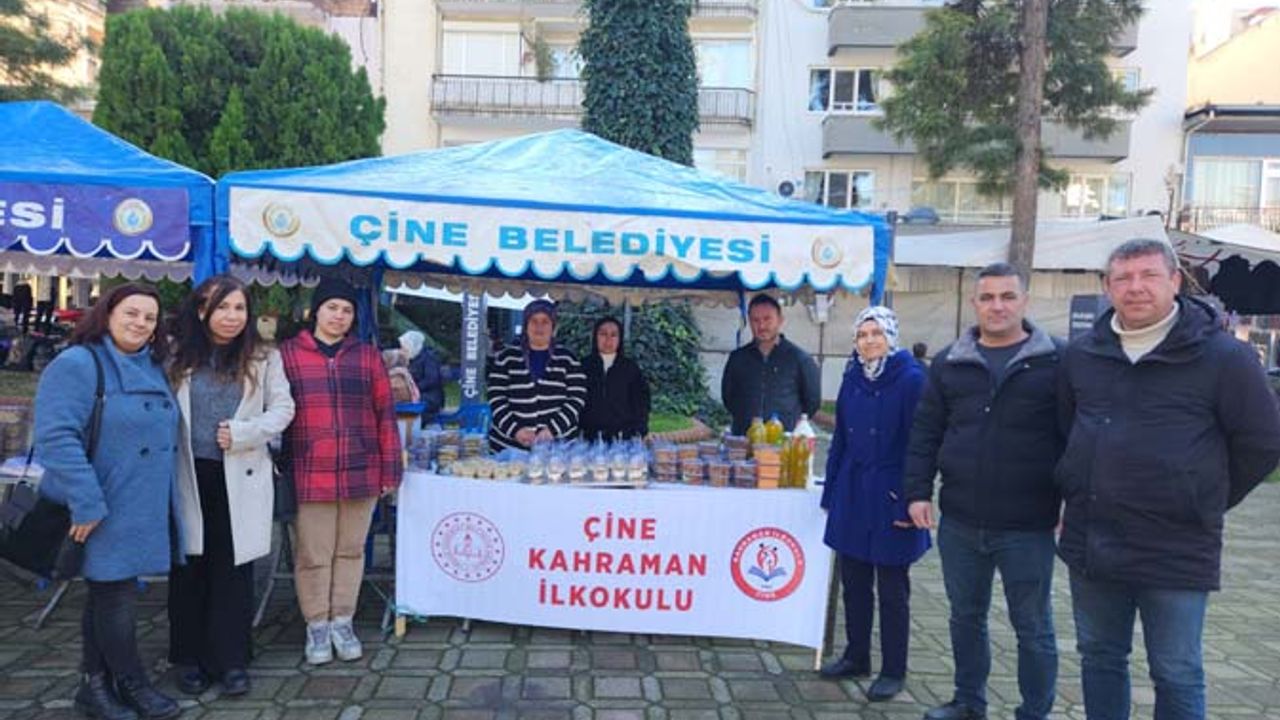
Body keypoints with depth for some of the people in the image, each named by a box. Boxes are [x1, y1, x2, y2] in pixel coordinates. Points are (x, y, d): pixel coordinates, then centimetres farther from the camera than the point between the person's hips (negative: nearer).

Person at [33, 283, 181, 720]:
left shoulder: (153, 368, 12)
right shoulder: (76, 365, -13)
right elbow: (56, 437, -22)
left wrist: (164, 500, 18)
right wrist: (86, 503, -25)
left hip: (141, 508, 8)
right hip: (103, 510, -8)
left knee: (106, 594, 16)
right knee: (116, 596, 2)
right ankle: (132, 685, 18)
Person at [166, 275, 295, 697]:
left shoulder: (263, 358, 4)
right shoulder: (176, 353, 4)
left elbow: (283, 409, 2)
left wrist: (243, 433, -13)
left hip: (240, 478, 0)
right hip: (188, 477, 1)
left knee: (233, 570, 4)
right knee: (189, 568, 8)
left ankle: (230, 658, 16)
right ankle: (189, 658, 23)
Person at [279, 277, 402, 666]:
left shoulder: (368, 355, 7)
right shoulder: (287, 354, 3)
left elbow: (385, 414, 7)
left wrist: (390, 468, 4)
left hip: (361, 473, 2)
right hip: (309, 476, -1)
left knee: (350, 551, 11)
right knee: (313, 555, 6)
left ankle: (342, 622, 24)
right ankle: (316, 626, 21)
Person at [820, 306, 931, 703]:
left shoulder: (911, 379, -11)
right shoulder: (852, 378, 7)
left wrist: (908, 503, -17)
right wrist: (831, 492, 10)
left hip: (889, 498, -5)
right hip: (852, 495, 6)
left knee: (892, 589, 7)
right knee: (854, 581, 15)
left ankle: (893, 671, 21)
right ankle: (856, 656, 31)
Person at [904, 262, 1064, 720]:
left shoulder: (1057, 360, -3)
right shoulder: (949, 363, 7)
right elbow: (925, 433, 9)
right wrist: (918, 491, 2)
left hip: (1028, 527, -3)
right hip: (959, 523, 4)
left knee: (1033, 627, 10)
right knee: (966, 617, 18)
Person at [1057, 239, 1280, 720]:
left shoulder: (1222, 356, -8)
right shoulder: (1081, 354, 5)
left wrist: (1204, 503, 2)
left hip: (1176, 553, -4)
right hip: (1090, 545, 4)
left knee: (1177, 676, 9)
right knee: (1099, 658, 17)